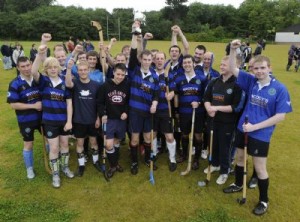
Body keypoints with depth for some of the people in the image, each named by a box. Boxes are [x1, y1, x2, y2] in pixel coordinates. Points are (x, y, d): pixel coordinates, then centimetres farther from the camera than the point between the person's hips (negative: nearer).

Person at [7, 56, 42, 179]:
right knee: (28, 144, 10)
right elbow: (13, 105, -15)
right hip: (26, 119, -3)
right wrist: (33, 106, -20)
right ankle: (29, 169, 30)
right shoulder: (15, 84, -13)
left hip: (42, 116, 3)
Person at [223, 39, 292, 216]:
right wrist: (233, 50, -18)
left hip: (261, 134, -4)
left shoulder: (280, 89, -14)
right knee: (240, 158, 20)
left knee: (260, 168, 6)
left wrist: (255, 126, -19)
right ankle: (238, 184, 45)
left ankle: (264, 201, 28)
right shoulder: (251, 81, -3)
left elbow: (280, 116, -16)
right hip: (243, 129, 5)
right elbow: (233, 69, -1)